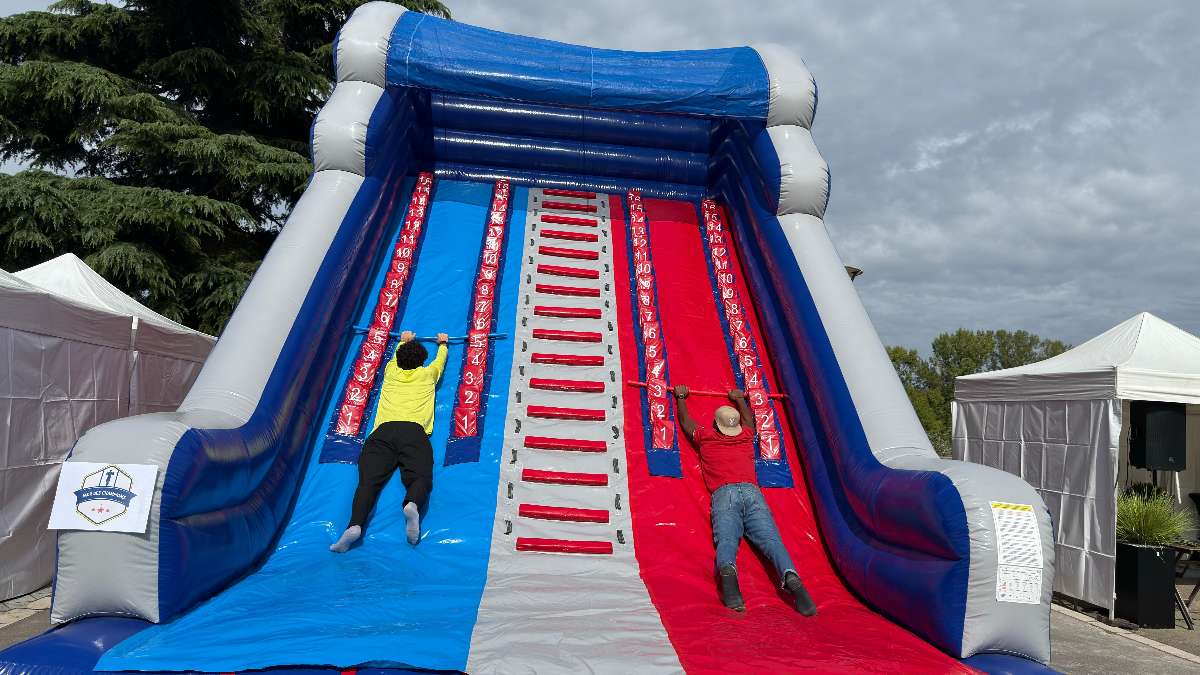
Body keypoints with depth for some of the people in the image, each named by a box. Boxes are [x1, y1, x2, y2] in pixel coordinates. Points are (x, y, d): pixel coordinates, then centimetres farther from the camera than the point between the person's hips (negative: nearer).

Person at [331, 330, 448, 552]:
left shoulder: (392, 372, 30)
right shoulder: (427, 374, 27)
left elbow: (397, 356, 55)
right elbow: (440, 358, 50)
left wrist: (404, 341, 75)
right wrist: (443, 342, 71)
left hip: (384, 431, 2)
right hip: (414, 431, -1)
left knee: (369, 479, -17)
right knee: (419, 477, -18)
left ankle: (355, 525, -43)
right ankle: (412, 506, -54)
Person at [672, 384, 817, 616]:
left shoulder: (706, 437, 23)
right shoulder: (746, 436, 28)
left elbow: (685, 421, 41)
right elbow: (749, 419, 52)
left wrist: (681, 397, 57)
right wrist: (739, 399, 68)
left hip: (724, 494, -2)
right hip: (752, 492, 2)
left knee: (726, 540, -23)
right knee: (771, 539, -15)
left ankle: (727, 570, -55)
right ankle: (790, 576, -43)